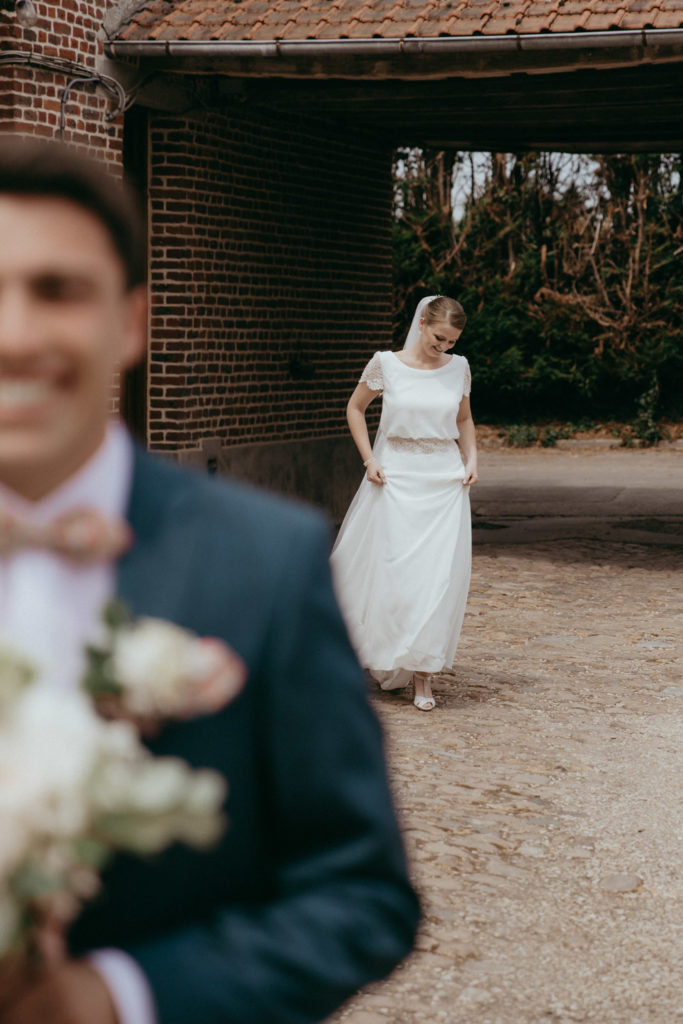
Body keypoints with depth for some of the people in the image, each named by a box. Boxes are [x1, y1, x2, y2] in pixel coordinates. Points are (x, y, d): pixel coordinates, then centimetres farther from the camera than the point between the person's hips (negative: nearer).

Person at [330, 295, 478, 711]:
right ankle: (388, 656, 22)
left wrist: (472, 459, 5)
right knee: (392, 570, -2)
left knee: (440, 574, -5)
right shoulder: (386, 364, -4)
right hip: (395, 478, -2)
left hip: (445, 480, 2)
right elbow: (355, 408, 9)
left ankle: (422, 674, 4)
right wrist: (369, 459, -1)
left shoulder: (459, 368, 5)